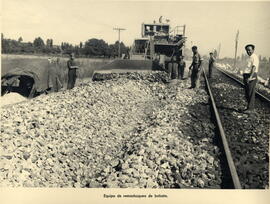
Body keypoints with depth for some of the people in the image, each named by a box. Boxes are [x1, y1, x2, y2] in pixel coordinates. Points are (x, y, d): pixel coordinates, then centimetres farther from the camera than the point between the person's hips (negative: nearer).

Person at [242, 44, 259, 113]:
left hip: (251, 77, -9)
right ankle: (249, 107, 23)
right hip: (246, 77, 9)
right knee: (246, 93, 12)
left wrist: (250, 77, -30)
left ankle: (250, 108, -2)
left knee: (251, 93, -6)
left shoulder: (254, 57, -11)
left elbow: (254, 68, -21)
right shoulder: (248, 57, 18)